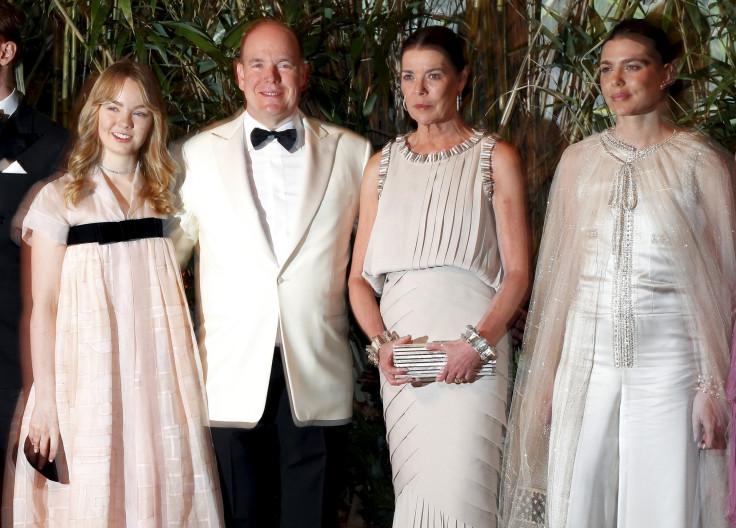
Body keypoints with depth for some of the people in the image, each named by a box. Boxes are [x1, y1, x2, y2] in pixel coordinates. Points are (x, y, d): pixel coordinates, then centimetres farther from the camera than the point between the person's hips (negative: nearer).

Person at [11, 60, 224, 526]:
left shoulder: (165, 198, 13)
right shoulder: (60, 198, 1)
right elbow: (43, 308, -2)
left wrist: (190, 381, 7)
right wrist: (46, 400, -9)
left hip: (158, 378, 4)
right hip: (88, 378, -3)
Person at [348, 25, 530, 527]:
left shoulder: (496, 159, 5)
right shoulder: (383, 165, 14)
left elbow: (517, 271, 0)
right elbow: (360, 277, 12)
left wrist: (479, 342, -15)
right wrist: (381, 343, -5)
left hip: (473, 352, -3)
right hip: (401, 352, 3)